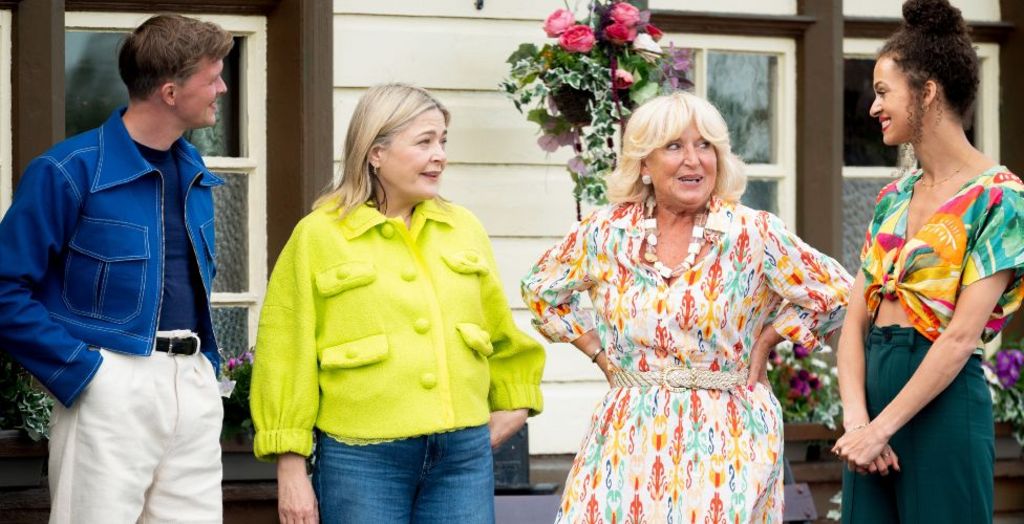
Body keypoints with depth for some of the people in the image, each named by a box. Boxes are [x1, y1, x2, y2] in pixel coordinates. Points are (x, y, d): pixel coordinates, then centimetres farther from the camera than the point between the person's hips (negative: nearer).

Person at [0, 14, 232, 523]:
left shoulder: (194, 173, 13)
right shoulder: (69, 171, -10)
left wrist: (207, 363, 13)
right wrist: (80, 371, -15)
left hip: (195, 387, 7)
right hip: (113, 385, -7)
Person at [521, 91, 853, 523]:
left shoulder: (752, 233, -6)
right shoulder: (607, 231, 1)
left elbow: (835, 293, 2)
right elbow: (541, 289, 18)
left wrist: (766, 341, -1)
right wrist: (597, 351, 10)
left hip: (724, 438, -2)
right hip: (630, 436, 2)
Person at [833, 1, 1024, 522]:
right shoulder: (893, 198, 13)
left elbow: (961, 336, -15)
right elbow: (856, 320, 7)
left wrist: (880, 429, -16)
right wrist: (855, 418, -9)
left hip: (944, 403, -6)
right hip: (872, 386, 7)